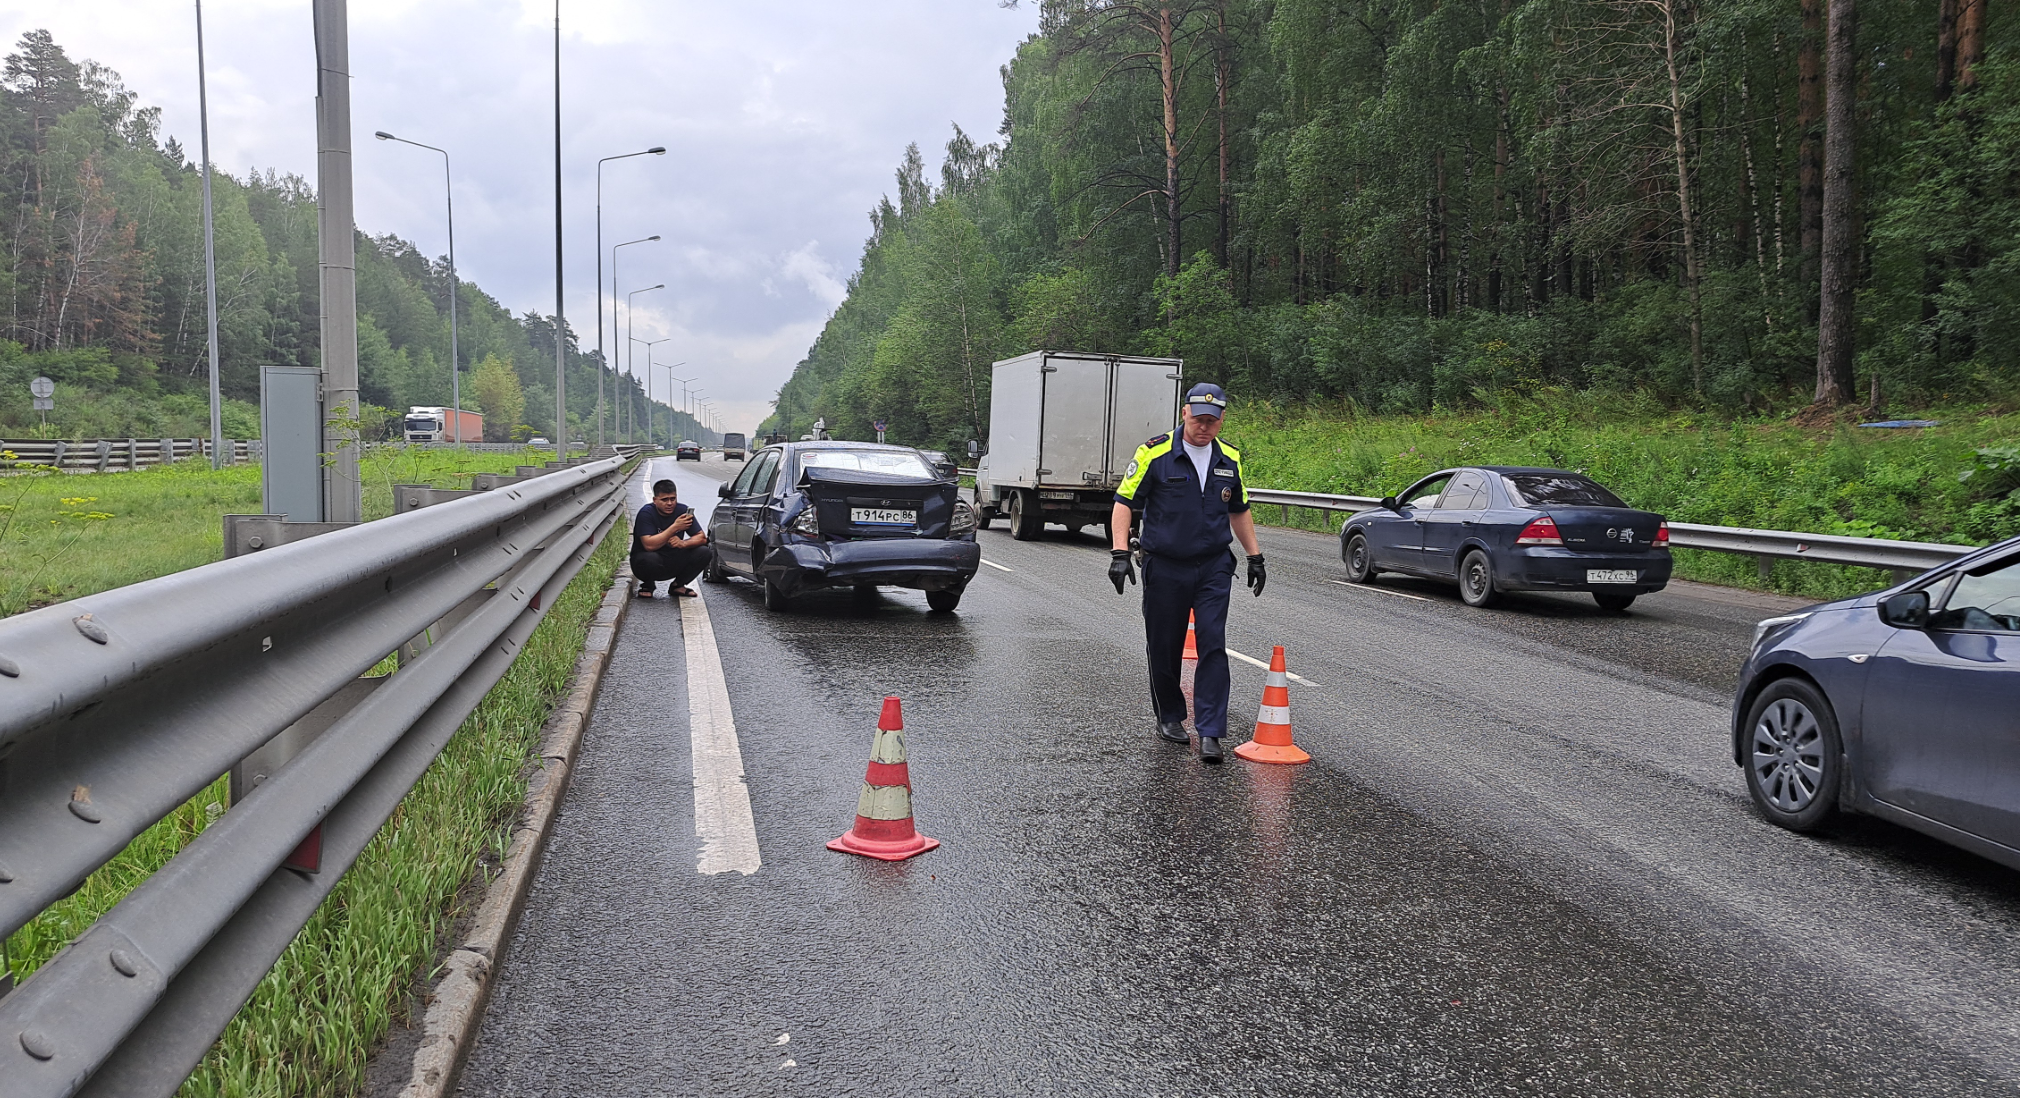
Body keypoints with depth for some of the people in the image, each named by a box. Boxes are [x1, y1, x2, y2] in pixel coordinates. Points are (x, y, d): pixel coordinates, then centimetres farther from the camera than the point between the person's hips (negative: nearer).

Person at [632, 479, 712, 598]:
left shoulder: (683, 510, -4)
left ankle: (678, 585, 6)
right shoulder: (646, 513, -18)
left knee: (704, 553, -17)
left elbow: (702, 538, -6)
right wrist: (675, 527, -33)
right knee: (650, 559, -39)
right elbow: (649, 545, -30)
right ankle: (647, 585, -2)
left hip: (674, 564, 4)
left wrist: (683, 543, -27)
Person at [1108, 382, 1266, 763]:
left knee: (1213, 646, -7)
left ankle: (1210, 732, -6)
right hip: (1164, 567, -2)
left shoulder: (1230, 459, 5)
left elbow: (1239, 510, 19)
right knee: (1164, 647, 8)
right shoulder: (1155, 454, -8)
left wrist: (1255, 556, 16)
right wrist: (1120, 552, -16)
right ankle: (1169, 716, 30)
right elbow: (1124, 503, -7)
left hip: (1214, 567, 2)